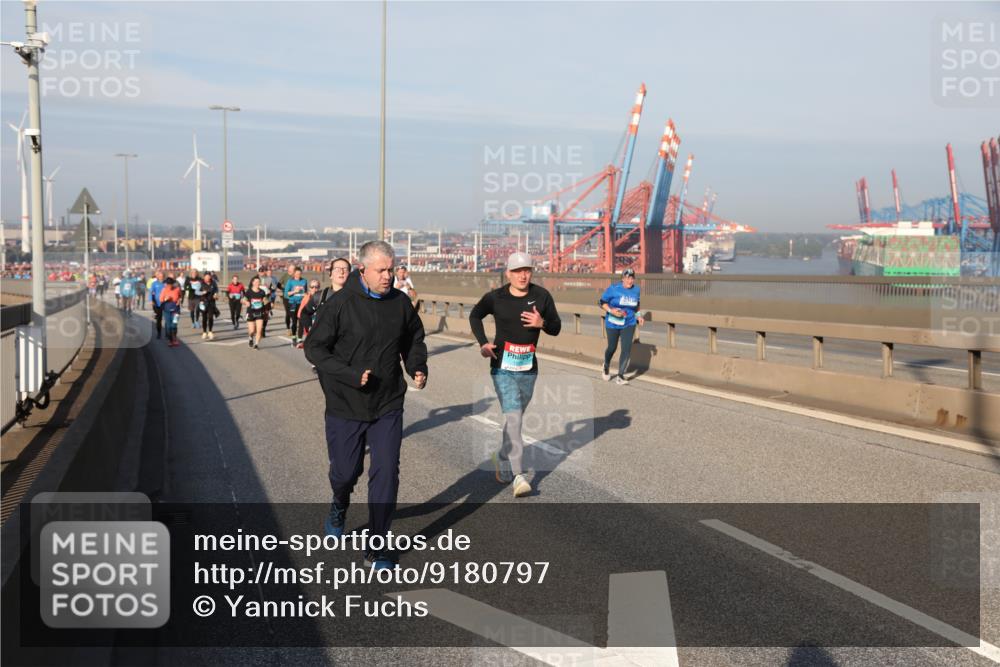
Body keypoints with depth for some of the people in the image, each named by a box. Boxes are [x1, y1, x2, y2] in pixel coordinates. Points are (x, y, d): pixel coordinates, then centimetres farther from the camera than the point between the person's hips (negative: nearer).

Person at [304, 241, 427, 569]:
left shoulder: (400, 302, 1)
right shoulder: (340, 304, -12)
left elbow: (414, 340, 18)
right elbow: (314, 348, -10)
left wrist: (417, 367, -2)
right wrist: (351, 375, -21)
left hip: (388, 407, 3)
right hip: (345, 406, -2)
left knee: (386, 473, -2)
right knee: (346, 470, 10)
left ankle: (377, 546, 9)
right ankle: (339, 506, 47)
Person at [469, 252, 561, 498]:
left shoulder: (542, 296, -3)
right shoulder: (495, 297, -6)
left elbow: (556, 328, 4)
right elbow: (474, 316, 13)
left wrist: (542, 323, -19)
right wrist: (483, 342, -2)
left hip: (528, 369, 3)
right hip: (502, 368, -3)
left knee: (515, 418, 17)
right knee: (513, 418, -16)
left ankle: (502, 461, 40)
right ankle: (518, 475, -19)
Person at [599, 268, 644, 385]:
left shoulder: (636, 290, 0)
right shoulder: (614, 289, -13)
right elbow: (602, 302, -8)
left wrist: (638, 316, 4)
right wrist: (611, 310, -22)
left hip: (629, 324, 2)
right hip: (613, 323, -2)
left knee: (627, 349, -10)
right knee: (612, 347, 9)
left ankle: (620, 376, -3)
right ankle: (606, 366, 42)